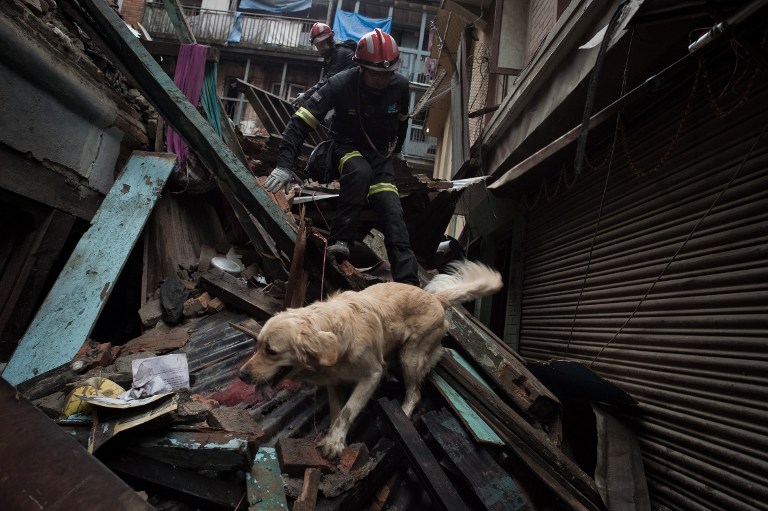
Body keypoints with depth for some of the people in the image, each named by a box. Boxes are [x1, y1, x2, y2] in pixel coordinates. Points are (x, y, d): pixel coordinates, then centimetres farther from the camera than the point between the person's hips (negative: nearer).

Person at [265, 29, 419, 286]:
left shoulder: (400, 85, -8)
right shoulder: (341, 84, -19)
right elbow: (301, 120, -22)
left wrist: (397, 148, 28)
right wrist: (284, 164, -32)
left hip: (380, 154, 3)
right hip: (347, 147, -2)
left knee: (392, 212, -17)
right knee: (360, 171, -40)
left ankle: (408, 281, -17)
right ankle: (340, 240, -31)